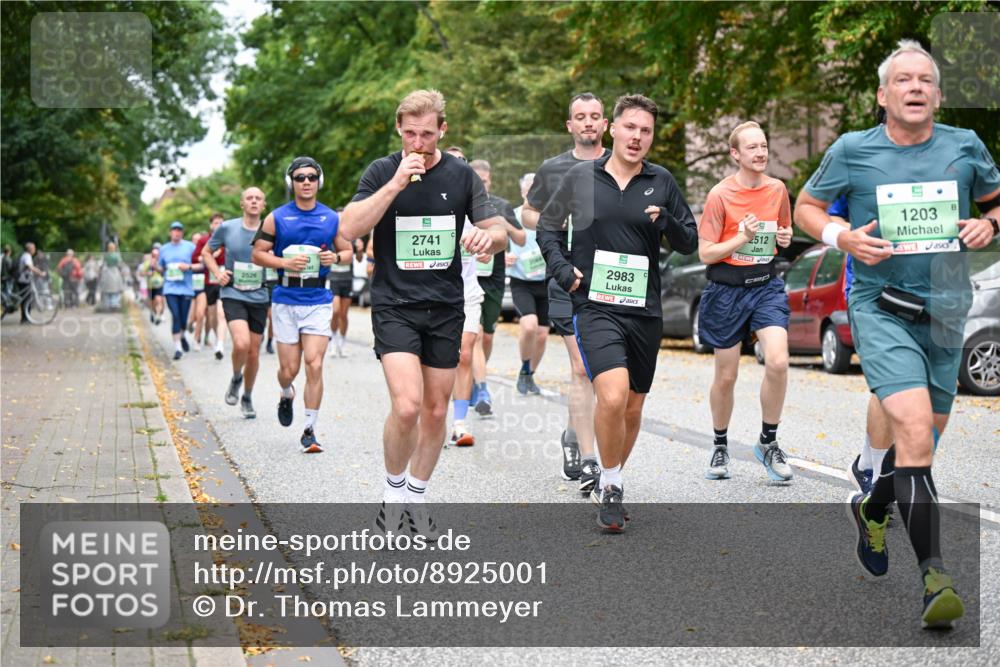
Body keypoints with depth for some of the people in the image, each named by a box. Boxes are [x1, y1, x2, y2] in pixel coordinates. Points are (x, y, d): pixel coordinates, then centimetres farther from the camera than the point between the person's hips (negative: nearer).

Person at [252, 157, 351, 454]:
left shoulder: (332, 218, 6)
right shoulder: (277, 218, 2)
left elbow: (348, 251, 16)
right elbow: (258, 253, 4)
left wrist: (336, 257, -7)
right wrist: (286, 262, -13)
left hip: (319, 301, 0)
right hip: (286, 301, 0)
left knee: (314, 365, -11)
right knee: (289, 369, 2)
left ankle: (310, 430, -1)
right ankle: (286, 395, 40)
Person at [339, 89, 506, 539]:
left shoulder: (461, 175, 5)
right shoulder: (382, 171, -2)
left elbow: (500, 233, 6)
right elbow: (351, 228, -13)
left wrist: (486, 236, -19)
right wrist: (396, 184, -22)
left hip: (445, 308, 3)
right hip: (394, 305, -3)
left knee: (435, 410, 8)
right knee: (407, 405, -18)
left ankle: (416, 497, 26)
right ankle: (393, 490, 7)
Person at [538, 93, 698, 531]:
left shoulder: (661, 182, 6)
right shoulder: (581, 177, 3)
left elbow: (690, 243, 9)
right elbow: (547, 227, 15)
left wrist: (665, 221, -11)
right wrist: (562, 269, -2)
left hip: (645, 311, 3)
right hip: (595, 306, -3)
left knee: (633, 407, 11)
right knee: (612, 396, -22)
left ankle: (612, 482, 34)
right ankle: (610, 487, -3)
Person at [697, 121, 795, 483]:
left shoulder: (778, 189, 2)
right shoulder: (720, 195, -10)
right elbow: (705, 253, -10)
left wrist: (785, 238, -2)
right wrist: (743, 237, -21)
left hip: (766, 285, 2)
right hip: (726, 290, -2)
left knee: (778, 362, -18)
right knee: (726, 376, 8)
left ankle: (768, 442, 1)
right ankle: (720, 446, 30)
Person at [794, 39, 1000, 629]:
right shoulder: (852, 151, -2)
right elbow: (806, 207, 10)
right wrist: (844, 237, -9)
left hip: (945, 313, 4)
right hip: (881, 309, -4)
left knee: (924, 442, 16)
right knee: (915, 431, -22)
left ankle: (872, 507, 47)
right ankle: (934, 576, -21)